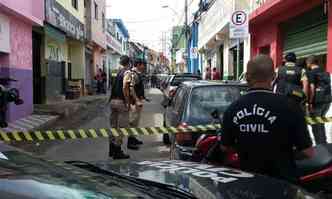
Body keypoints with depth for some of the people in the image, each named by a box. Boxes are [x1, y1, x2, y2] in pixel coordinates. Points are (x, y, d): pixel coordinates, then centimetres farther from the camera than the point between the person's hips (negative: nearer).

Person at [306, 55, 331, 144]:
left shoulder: (311, 73, -9)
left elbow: (312, 88, -16)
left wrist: (310, 102, -13)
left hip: (317, 101, -7)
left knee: (316, 124, 2)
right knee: (320, 122, 20)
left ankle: (320, 145, 4)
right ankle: (324, 142, 25)